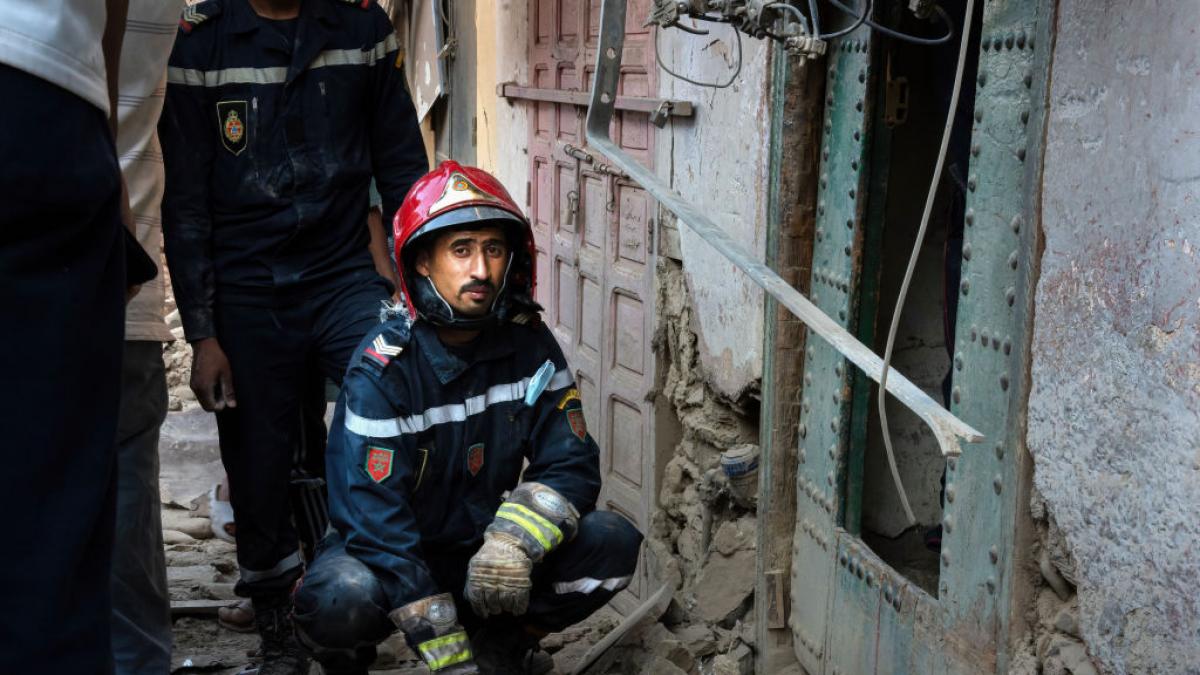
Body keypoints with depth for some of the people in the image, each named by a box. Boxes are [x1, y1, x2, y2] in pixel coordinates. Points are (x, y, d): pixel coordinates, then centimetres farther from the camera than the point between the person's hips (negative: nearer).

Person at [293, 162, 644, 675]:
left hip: (480, 555, 4)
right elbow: (374, 517, -24)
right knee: (340, 599, -36)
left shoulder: (529, 345, -7)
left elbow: (570, 464, -8)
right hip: (393, 554, -3)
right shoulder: (381, 370, -20)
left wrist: (515, 541, -31)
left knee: (613, 543, -18)